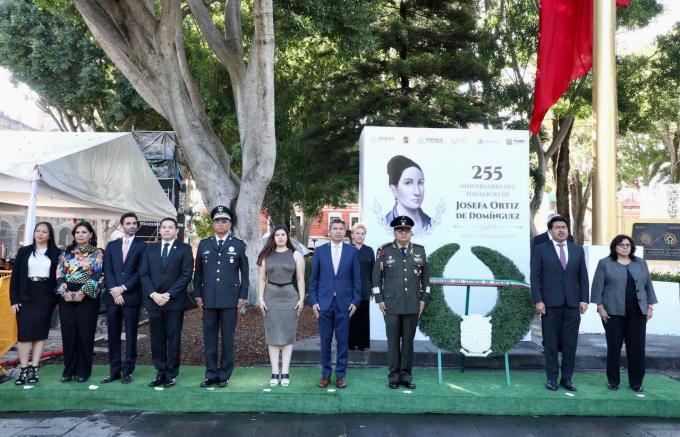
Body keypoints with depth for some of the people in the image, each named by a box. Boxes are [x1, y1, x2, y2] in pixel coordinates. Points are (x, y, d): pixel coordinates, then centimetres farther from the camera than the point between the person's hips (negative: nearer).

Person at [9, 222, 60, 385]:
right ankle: (23, 370, 1)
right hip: (26, 297, 1)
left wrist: (58, 298, -4)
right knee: (25, 331, -4)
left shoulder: (56, 253, 5)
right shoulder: (24, 251, 8)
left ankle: (34, 369, 7)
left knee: (40, 332, 1)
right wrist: (14, 299, -2)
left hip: (46, 297, 0)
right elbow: (15, 276, 6)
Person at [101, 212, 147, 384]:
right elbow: (107, 270, 5)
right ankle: (114, 370, 13)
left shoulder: (142, 246, 3)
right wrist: (115, 292, -8)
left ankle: (128, 371, 8)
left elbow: (140, 272, -5)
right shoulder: (111, 246, 13)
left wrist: (123, 288, -12)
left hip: (132, 297, -3)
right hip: (112, 297, 3)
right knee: (113, 334, 6)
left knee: (131, 335, 2)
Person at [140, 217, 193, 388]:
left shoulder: (184, 249, 1)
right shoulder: (150, 249, 13)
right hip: (153, 300, 3)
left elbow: (186, 275, -6)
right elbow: (143, 274, 7)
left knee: (173, 338, 2)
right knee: (157, 338, 6)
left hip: (174, 301, -3)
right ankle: (160, 372, 14)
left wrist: (168, 294, -13)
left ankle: (171, 374, 10)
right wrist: (153, 294, -8)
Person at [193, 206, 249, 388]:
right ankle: (211, 374, 14)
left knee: (228, 338, 4)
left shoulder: (238, 245, 5)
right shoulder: (204, 244, 11)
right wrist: (198, 295, 5)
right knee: (209, 338, 5)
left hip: (230, 300, -2)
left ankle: (224, 375, 13)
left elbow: (244, 273, 4)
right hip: (209, 299, 2)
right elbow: (198, 272, 12)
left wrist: (243, 296, -2)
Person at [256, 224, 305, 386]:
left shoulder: (295, 255, 3)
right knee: (272, 335, 3)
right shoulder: (266, 255, 8)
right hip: (271, 297, 2)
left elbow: (300, 279, 0)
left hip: (290, 297, -2)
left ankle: (285, 373, 6)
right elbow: (261, 278, 6)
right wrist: (260, 298, -2)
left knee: (288, 335, 2)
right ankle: (274, 373, 7)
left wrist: (301, 299, -6)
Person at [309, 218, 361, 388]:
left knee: (342, 341, 5)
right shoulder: (320, 251, 5)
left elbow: (356, 279, 5)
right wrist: (313, 301, -1)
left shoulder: (352, 251, 3)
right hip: (324, 302, 0)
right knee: (325, 340, 5)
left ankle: (341, 375, 15)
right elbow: (313, 278, 6)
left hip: (344, 302, 0)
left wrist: (355, 301, -1)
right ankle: (326, 374, 16)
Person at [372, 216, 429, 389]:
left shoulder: (420, 251, 5)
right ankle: (394, 376, 13)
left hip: (413, 305, 2)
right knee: (393, 341, 4)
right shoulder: (384, 251, -1)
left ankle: (406, 375, 17)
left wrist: (423, 298, 6)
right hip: (391, 305, -2)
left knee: (408, 341, 7)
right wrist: (379, 299, -2)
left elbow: (425, 277, 11)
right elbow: (376, 277, 3)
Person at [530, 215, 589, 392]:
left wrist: (584, 300, 2)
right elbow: (535, 277, -2)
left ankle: (567, 378, 16)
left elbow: (583, 277, 10)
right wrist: (538, 301, -9)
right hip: (550, 304, -3)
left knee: (570, 344, 5)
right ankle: (552, 378, 13)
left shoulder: (578, 250, 11)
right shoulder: (540, 249, 1)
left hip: (573, 304, 3)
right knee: (551, 343, 4)